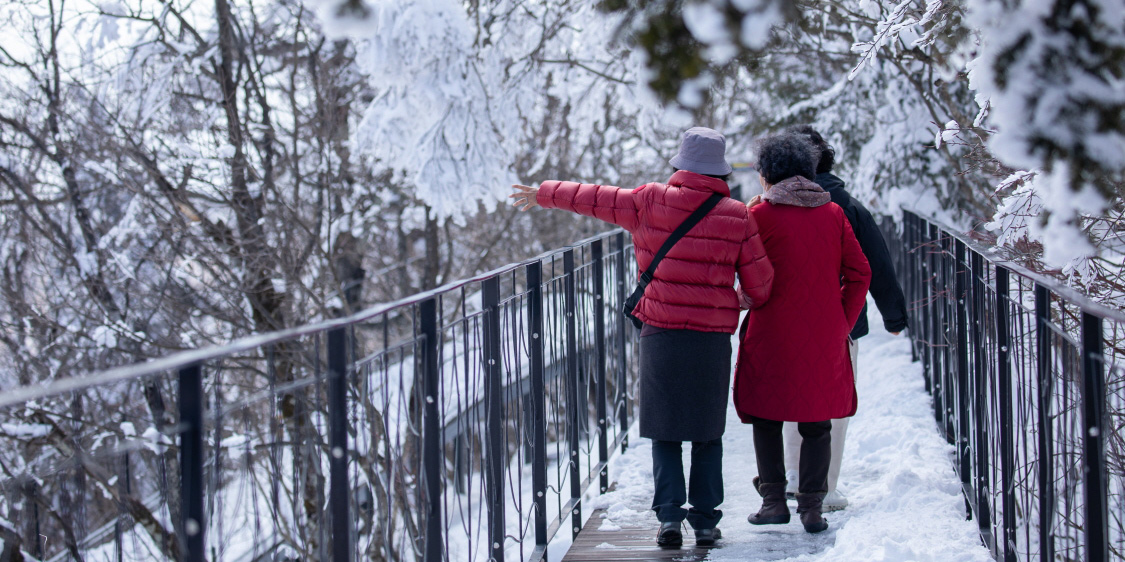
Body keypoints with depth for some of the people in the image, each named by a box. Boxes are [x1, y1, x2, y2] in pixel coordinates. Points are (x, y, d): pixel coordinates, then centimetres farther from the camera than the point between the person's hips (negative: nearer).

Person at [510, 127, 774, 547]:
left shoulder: (650, 202, -2)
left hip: (660, 335, 0)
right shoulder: (737, 216, -1)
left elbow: (595, 198, 10)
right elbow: (759, 281, 2)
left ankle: (669, 516, 0)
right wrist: (751, 301, 26)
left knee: (664, 431, 7)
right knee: (707, 432, 9)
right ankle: (706, 520, 9)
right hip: (713, 339, 0)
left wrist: (544, 195, 25)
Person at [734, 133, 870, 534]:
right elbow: (859, 272, 3)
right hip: (825, 336, 3)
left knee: (766, 418, 11)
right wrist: (843, 322, 8)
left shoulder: (761, 215, -6)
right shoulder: (832, 213, 5)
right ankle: (811, 507, 5)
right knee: (817, 423, 9)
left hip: (772, 335, -3)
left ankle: (774, 500, 8)